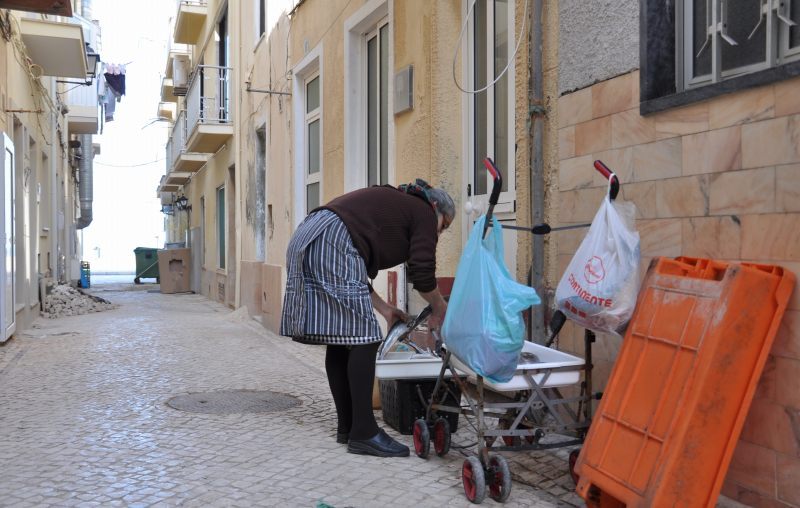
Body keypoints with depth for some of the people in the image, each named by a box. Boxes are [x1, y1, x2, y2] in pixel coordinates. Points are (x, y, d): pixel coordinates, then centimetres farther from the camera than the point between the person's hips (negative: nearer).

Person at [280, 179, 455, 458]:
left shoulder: (392, 203, 33)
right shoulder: (423, 213, 10)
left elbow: (358, 270, 30)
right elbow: (422, 275, 1)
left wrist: (384, 308, 30)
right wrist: (440, 310, 18)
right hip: (332, 244, -10)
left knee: (339, 339, 12)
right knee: (362, 338, -7)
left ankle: (347, 426, 18)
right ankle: (363, 433, -5)